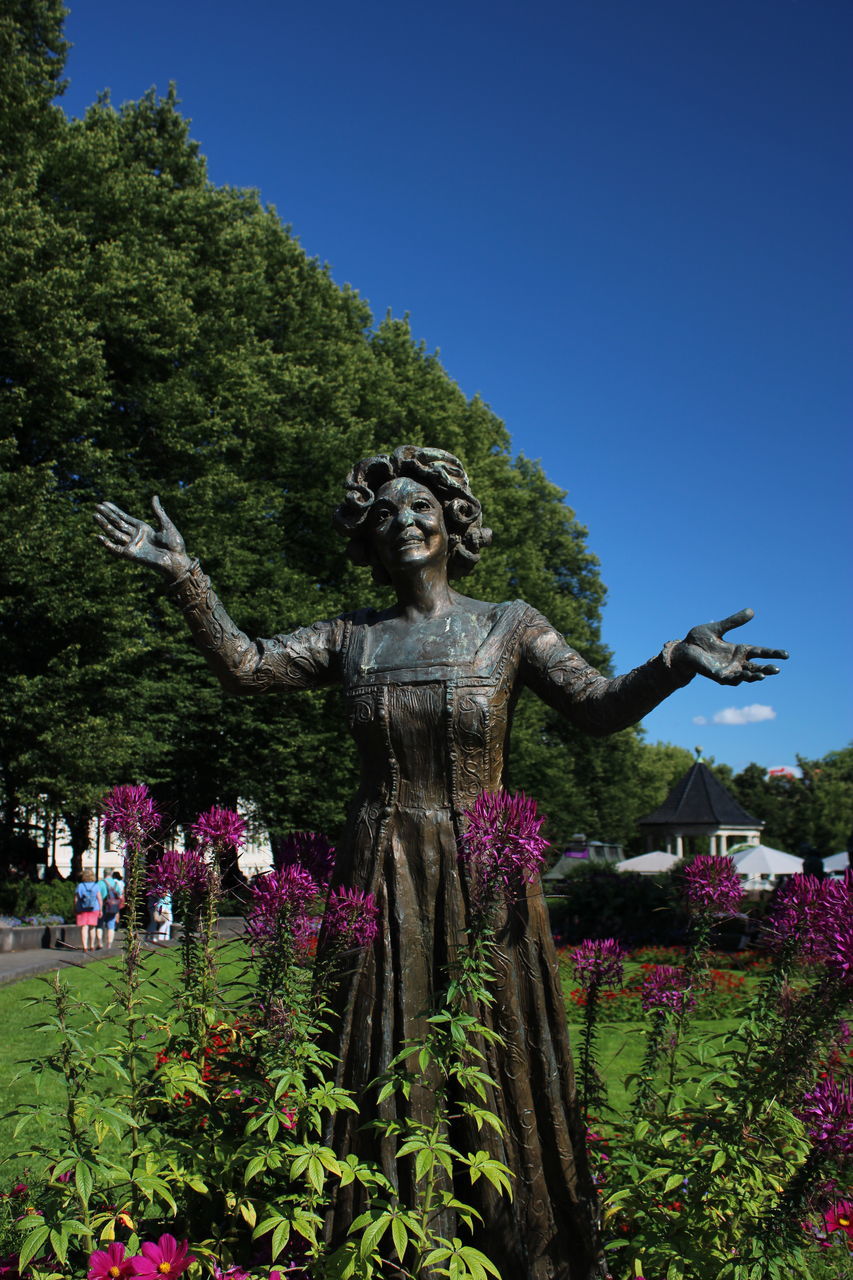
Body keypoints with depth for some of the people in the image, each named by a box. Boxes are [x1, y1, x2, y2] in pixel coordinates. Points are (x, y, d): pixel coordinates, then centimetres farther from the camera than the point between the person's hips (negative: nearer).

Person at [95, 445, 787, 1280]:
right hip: (380, 882, 2)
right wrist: (183, 574, -6)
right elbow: (241, 666, 3)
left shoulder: (509, 627, 2)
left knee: (495, 1063, 4)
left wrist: (677, 662, -26)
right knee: (384, 1063, 6)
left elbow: (599, 707, -7)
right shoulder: (352, 639, 8)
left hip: (482, 875, -1)